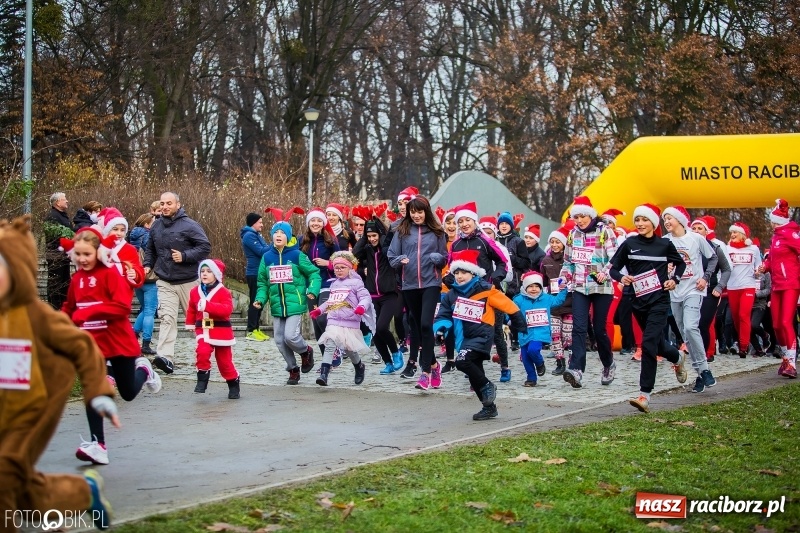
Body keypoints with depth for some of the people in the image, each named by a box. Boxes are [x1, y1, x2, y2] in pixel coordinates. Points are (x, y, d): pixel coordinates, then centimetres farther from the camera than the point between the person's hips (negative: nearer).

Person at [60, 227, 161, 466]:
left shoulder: (111, 273, -14)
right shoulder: (77, 278, 5)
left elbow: (122, 306, -24)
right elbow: (70, 308, 17)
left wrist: (90, 312, -30)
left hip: (118, 341, -4)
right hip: (91, 344, 4)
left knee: (128, 393, 11)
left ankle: (143, 370, 43)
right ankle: (98, 445, -1)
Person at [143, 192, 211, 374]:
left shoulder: (189, 225, -11)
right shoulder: (156, 226, 7)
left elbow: (205, 247, -13)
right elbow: (150, 249, 23)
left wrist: (185, 256, -21)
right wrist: (148, 265, 7)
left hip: (188, 281, -3)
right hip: (165, 282, 3)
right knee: (167, 318, -13)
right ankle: (165, 357, -22)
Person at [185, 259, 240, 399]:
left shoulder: (223, 292, -10)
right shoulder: (195, 292, 4)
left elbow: (227, 309, -26)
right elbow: (191, 309, 19)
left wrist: (207, 305, -33)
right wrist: (190, 324, 15)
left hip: (221, 331, -3)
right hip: (203, 330, 3)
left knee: (224, 361, 6)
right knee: (202, 352, -25)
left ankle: (233, 384, 25)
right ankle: (202, 378, -8)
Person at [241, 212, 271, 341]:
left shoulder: (256, 235, 16)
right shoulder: (249, 236, -13)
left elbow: (265, 249, 14)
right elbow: (262, 251, -20)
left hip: (260, 273, 10)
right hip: (254, 274, -10)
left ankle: (256, 329, 16)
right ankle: (251, 331, -7)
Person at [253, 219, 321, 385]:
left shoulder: (297, 255, -4)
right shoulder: (267, 257, 6)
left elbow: (314, 273, 2)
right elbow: (262, 283, 12)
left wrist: (312, 290, -14)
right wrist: (260, 299, -3)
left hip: (295, 304, -4)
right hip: (277, 307, 4)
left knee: (290, 336, -16)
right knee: (280, 341, 5)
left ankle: (306, 351, 16)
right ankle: (293, 370, 23)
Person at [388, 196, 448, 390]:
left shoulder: (436, 232, 5)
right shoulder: (402, 232, 6)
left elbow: (444, 259, 11)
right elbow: (391, 257, 6)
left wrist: (437, 258, -11)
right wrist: (401, 260, -14)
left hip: (431, 283, -3)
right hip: (410, 284, 3)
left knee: (425, 325, -15)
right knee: (418, 326, 11)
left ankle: (426, 372, -14)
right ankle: (433, 364, 28)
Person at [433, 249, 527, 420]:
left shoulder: (485, 291, -11)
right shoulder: (452, 295, 5)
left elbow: (508, 306, -5)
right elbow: (444, 315, 8)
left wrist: (521, 326, 2)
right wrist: (441, 327, -15)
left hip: (482, 336, -7)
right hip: (465, 339, 7)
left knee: (462, 361, -28)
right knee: (475, 376, 12)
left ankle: (487, 386, -7)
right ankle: (489, 407, 28)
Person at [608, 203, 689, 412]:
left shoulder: (665, 244, -1)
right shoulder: (629, 244, 0)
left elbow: (680, 263, 16)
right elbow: (613, 268, 2)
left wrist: (675, 279, 0)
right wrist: (621, 277, -19)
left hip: (659, 301, -3)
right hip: (639, 301, 3)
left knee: (649, 343, -16)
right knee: (655, 342, 19)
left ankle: (644, 395, -17)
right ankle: (678, 358, 55)